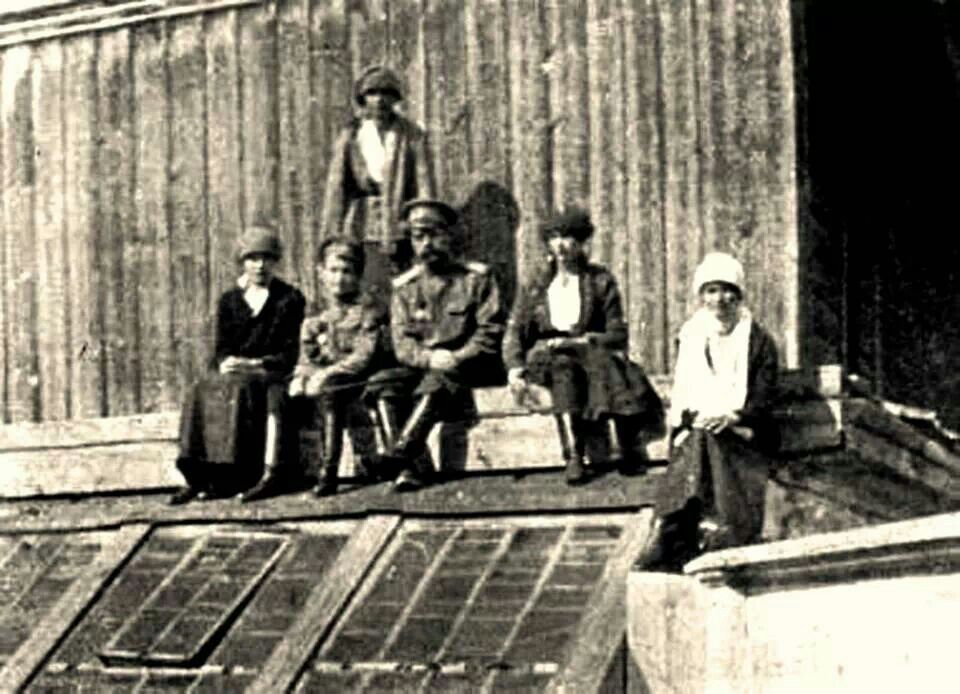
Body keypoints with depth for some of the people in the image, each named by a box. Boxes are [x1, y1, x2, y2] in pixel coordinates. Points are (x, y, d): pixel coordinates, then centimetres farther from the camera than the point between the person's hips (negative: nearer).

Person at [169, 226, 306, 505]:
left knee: (241, 389, -36)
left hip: (271, 374, -4)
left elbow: (289, 355, -1)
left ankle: (269, 473, -45)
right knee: (201, 394, -27)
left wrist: (254, 364, -16)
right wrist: (225, 363, -14)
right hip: (233, 372, 4)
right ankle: (198, 477, -35)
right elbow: (222, 348, 10)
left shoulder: (290, 299, 6)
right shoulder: (229, 301, 17)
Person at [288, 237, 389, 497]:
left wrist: (328, 373, -23)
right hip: (321, 376, 6)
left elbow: (365, 355, -12)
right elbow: (306, 355, 13)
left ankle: (328, 472, -35)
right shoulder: (316, 314, 17)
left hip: (355, 378, -6)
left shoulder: (368, 308, -1)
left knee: (327, 393, -35)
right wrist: (301, 376, -10)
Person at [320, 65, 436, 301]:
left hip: (400, 234, -1)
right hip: (360, 235, 1)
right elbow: (335, 189, 9)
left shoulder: (412, 137, 6)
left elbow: (424, 186, 2)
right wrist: (331, 238, 3)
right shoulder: (349, 137, 10)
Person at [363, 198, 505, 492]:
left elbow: (491, 332, -3)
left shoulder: (477, 278, 4)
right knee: (380, 385, -26)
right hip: (419, 366, 3)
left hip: (464, 367, -3)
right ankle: (414, 465, -36)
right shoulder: (404, 287, 13)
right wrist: (428, 358, -16)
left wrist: (457, 359, -16)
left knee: (435, 384, -36)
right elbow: (402, 343, 5)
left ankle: (399, 454, -39)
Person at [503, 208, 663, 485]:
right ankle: (573, 457, -48)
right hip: (545, 356, 0)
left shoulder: (600, 281, 11)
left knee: (601, 359, -35)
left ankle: (617, 442, -51)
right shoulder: (535, 289, 14)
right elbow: (513, 335, 5)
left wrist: (581, 341, -14)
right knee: (564, 366, -35)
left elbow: (618, 335, 3)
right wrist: (515, 369, -15)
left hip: (590, 350, 0)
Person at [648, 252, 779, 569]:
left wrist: (730, 417, -17)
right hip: (697, 424, 1)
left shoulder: (758, 340, 7)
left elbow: (763, 398, 0)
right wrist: (694, 416, -9)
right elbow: (681, 394, 12)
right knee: (697, 442, -30)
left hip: (742, 430, -1)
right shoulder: (691, 336, 15)